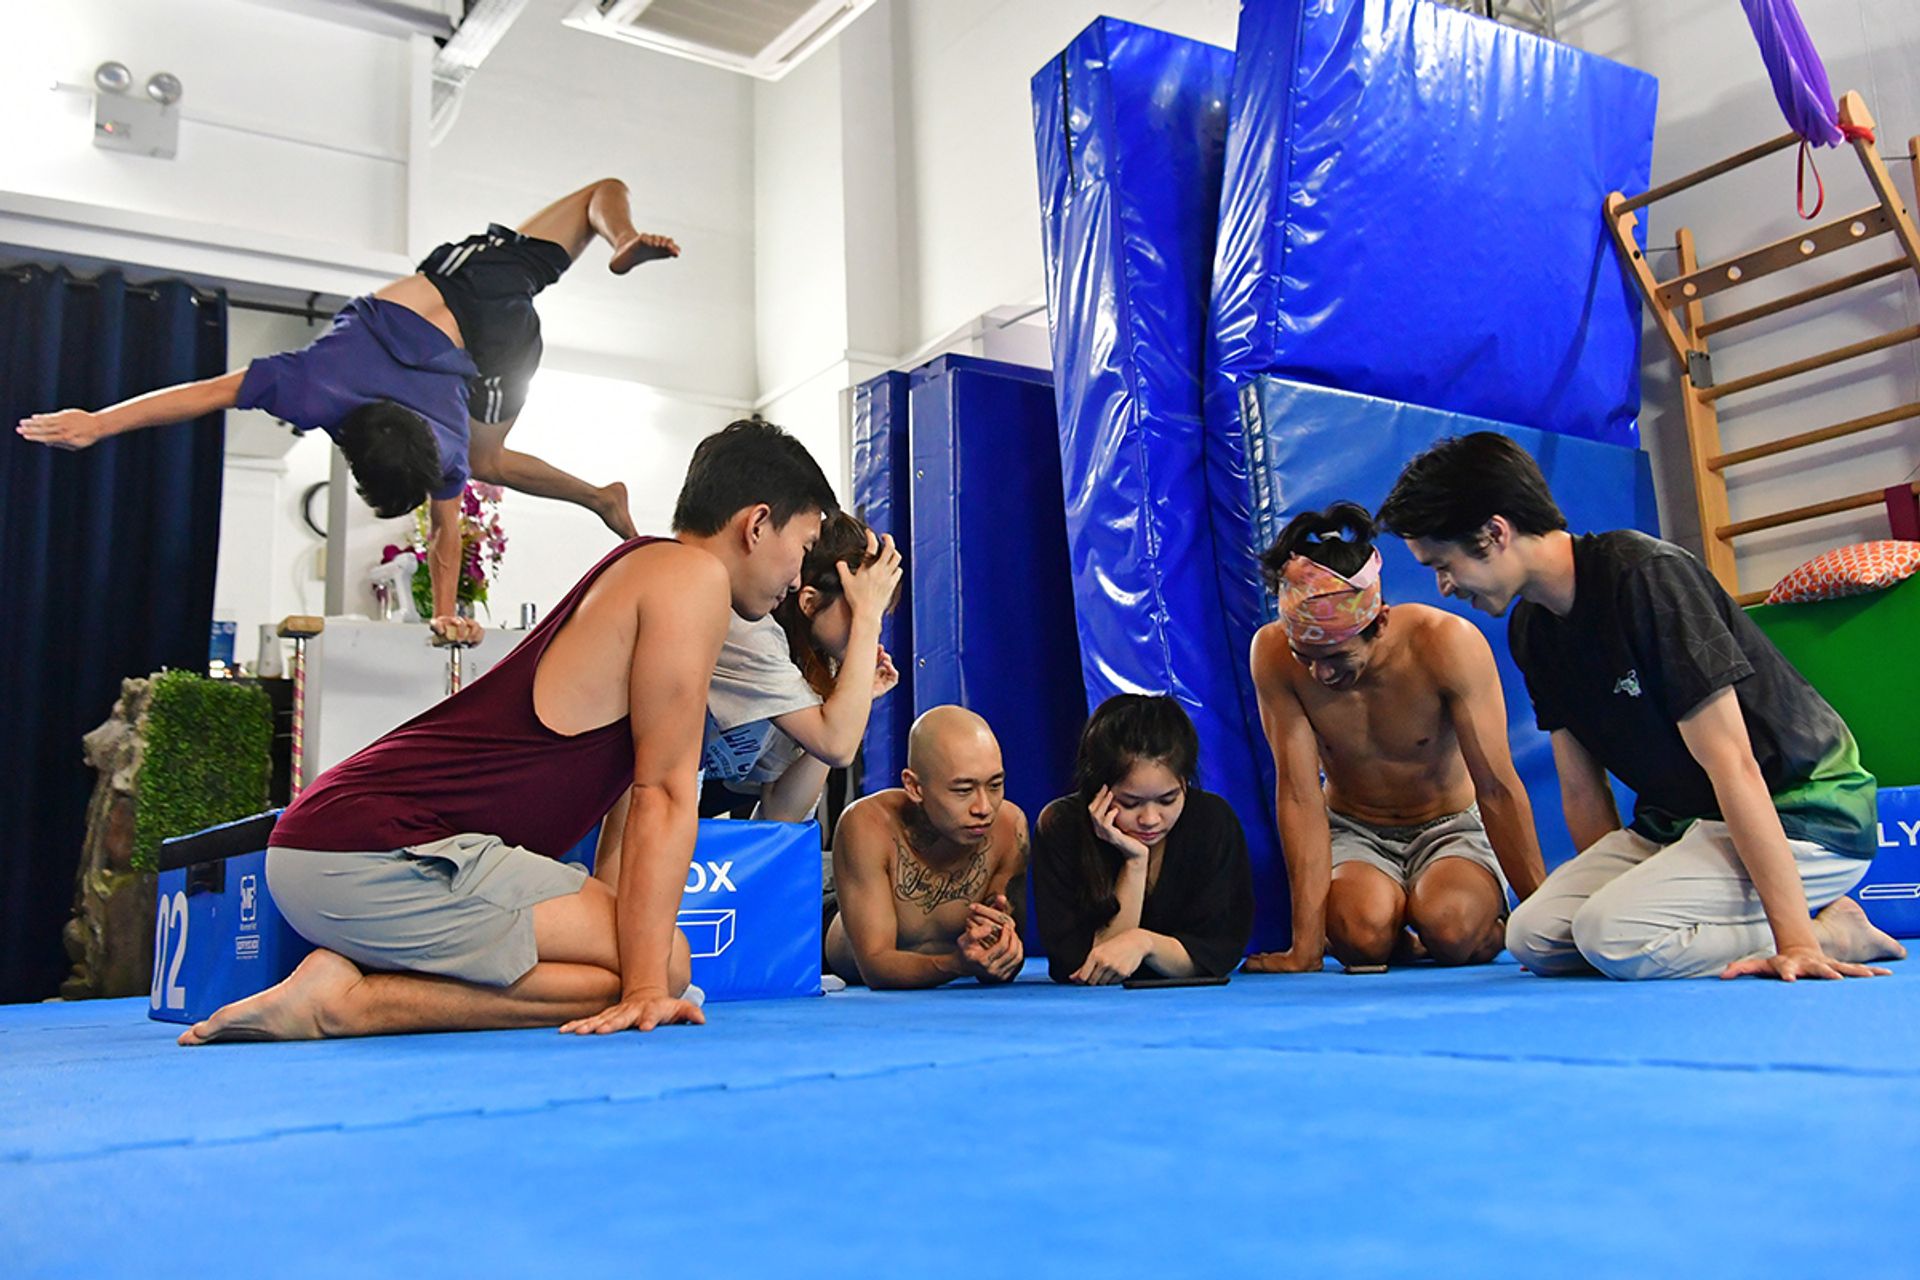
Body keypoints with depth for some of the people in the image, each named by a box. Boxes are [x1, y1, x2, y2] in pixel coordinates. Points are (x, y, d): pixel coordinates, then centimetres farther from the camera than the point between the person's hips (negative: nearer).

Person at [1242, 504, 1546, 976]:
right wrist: (1306, 946, -24)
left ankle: (1490, 918, 5)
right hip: (1352, 833, 1)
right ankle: (1395, 934, 6)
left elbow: (1497, 787, -19)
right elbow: (1299, 796, -21)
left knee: (1448, 925, -32)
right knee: (1362, 932, -32)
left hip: (1449, 829, 0)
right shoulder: (1273, 653, -21)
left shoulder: (1448, 643, -25)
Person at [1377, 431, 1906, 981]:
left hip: (1803, 812, -8)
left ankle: (1829, 933, -6)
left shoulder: (1644, 575, -22)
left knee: (1615, 935, -27)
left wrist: (1795, 939, -25)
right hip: (1682, 821, 8)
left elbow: (1732, 766, -25)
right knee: (1533, 936, -8)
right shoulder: (1530, 629, 4)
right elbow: (1581, 788, 9)